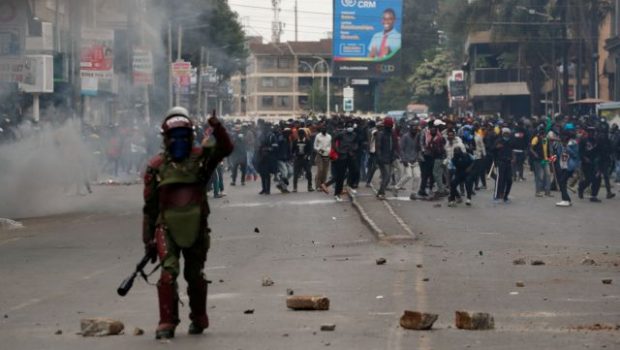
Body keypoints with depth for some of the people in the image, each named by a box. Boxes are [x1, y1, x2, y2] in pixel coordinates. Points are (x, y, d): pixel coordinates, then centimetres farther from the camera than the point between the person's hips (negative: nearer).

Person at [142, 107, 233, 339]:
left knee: (195, 275, 13)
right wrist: (148, 239, 5)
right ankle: (167, 323, -12)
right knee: (169, 272, -17)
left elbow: (226, 149, -13)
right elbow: (150, 206, 4)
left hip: (196, 228, 1)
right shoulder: (156, 166, 1)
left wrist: (217, 128, -31)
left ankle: (198, 320, 31)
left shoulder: (200, 157, 2)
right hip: (167, 228, -1)